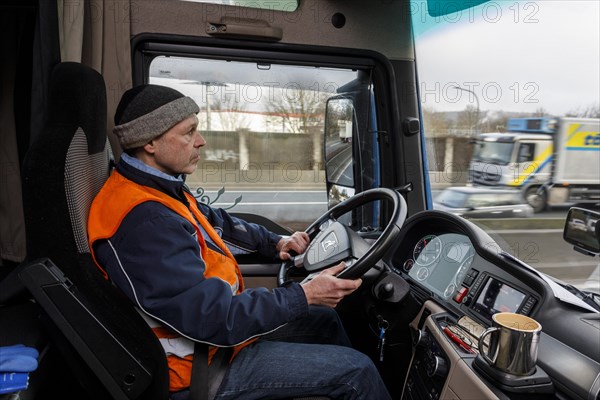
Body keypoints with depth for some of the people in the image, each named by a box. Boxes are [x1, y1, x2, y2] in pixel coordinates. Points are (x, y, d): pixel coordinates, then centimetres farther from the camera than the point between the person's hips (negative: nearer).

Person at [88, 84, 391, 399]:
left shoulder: (159, 188, 2)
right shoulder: (143, 222, -31)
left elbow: (215, 222, 18)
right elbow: (213, 318, -31)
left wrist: (274, 243, 6)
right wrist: (304, 296, -24)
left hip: (221, 319, 10)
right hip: (203, 365, -10)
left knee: (324, 320, 19)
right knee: (356, 371, -8)